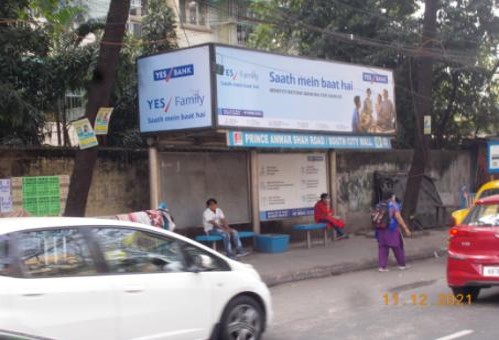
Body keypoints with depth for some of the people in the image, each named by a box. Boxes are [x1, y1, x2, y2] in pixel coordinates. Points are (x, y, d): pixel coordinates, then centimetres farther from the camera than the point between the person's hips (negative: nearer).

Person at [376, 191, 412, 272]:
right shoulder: (393, 205, -9)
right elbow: (398, 218, -15)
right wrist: (406, 229, -13)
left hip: (381, 230, 5)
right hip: (392, 230, -5)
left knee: (383, 247, 6)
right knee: (398, 247, 9)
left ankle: (381, 266, 0)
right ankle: (402, 265, 19)